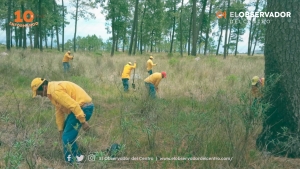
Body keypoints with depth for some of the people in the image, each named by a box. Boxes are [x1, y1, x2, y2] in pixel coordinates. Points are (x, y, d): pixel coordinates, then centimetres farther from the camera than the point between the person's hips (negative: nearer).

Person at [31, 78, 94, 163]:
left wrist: (83, 121, -22)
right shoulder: (52, 90, 16)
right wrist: (61, 130, 21)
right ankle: (76, 156, 32)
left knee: (67, 137, -6)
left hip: (83, 108, -11)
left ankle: (71, 161, 8)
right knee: (66, 133, 21)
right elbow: (59, 110, 20)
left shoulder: (55, 90, -18)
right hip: (80, 107, 11)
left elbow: (73, 105, -25)